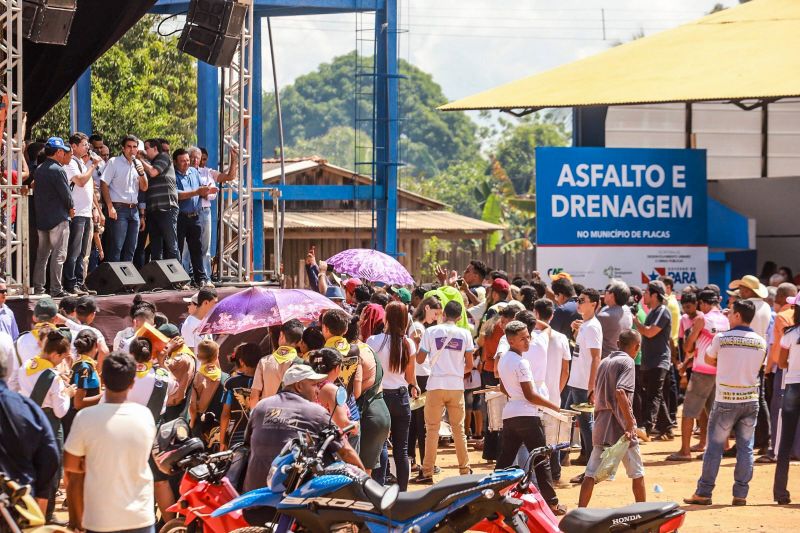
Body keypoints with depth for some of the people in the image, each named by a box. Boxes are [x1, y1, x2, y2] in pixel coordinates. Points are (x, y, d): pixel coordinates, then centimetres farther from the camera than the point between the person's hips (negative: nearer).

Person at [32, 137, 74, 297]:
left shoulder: (39, 170, 10)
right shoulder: (57, 170, -15)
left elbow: (37, 192, 13)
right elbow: (66, 193, -15)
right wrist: (71, 208, 4)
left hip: (41, 218, 8)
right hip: (58, 218, -8)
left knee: (42, 255, 13)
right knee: (58, 255, -5)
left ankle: (38, 287, 14)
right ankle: (56, 289, -7)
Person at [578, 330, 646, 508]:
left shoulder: (603, 362, 14)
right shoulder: (627, 362, -9)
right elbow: (620, 392, -23)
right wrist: (631, 423, -23)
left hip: (601, 426, 7)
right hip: (620, 426, -6)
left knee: (591, 473, 5)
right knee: (637, 472, 7)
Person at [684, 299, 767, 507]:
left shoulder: (722, 338, -9)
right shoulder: (760, 342, 1)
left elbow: (709, 359, 6)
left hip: (725, 401, -3)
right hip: (750, 400, 3)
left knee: (714, 446, 4)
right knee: (745, 447, 8)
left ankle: (703, 493, 7)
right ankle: (741, 494, 7)